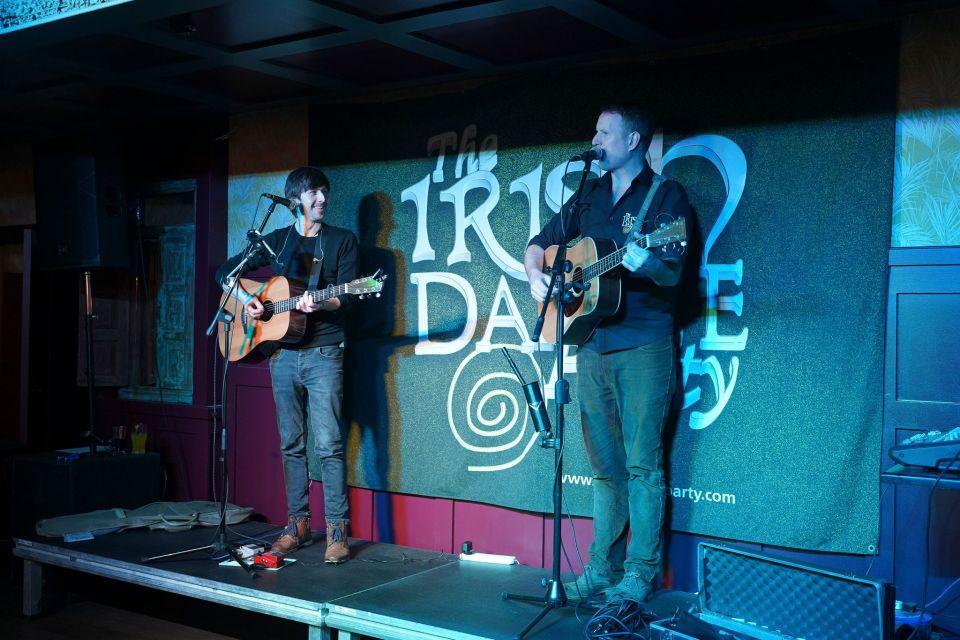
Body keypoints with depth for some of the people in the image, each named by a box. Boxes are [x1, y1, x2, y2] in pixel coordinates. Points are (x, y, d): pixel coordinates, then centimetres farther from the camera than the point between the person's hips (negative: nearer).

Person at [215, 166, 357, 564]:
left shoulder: (342, 240, 4)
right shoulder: (276, 241, 13)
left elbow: (347, 296, -5)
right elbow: (225, 272, 17)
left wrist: (318, 305, -25)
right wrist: (245, 300, -1)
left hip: (324, 354, -4)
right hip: (283, 353, 4)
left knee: (329, 444, -10)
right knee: (291, 444, 9)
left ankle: (337, 531, -5)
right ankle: (298, 525, 18)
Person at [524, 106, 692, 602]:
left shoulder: (666, 195, -1)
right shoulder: (589, 196, 17)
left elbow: (672, 271, -12)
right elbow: (539, 244, 23)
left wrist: (643, 261, -33)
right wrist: (536, 277, 2)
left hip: (644, 345, -6)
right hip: (591, 345, 6)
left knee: (642, 463, -3)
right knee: (604, 465, 10)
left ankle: (640, 574, 6)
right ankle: (603, 568, 19)